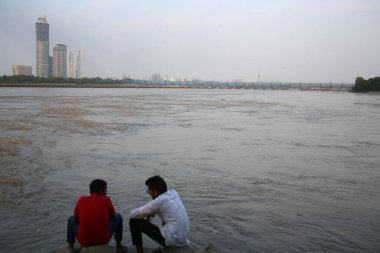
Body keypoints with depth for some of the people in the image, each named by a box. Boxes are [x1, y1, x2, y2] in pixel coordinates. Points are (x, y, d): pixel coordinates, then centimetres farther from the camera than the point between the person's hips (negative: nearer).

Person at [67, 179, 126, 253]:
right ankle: (118, 246, 27)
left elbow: (75, 219, 12)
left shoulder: (81, 200, 0)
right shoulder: (106, 200, -2)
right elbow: (113, 217, 12)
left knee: (71, 220, 29)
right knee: (118, 217, 23)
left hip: (84, 241, 1)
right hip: (104, 239, -1)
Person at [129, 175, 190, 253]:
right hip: (184, 239, 7)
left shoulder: (159, 201, -12)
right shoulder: (174, 193, 8)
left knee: (134, 221, 1)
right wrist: (149, 215, 15)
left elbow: (132, 214, -3)